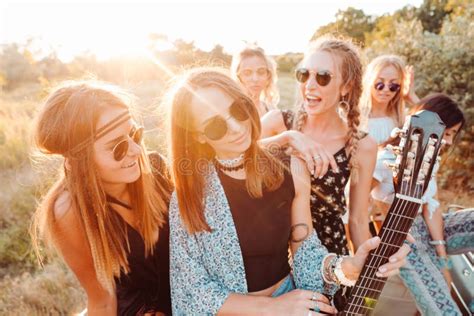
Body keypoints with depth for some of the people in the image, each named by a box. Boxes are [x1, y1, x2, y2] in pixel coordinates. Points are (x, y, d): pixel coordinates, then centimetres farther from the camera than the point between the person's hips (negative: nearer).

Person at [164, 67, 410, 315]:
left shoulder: (291, 171, -8)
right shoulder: (189, 194, -14)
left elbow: (304, 250, 0)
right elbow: (193, 292, -9)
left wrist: (342, 267, -18)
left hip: (290, 295, 3)